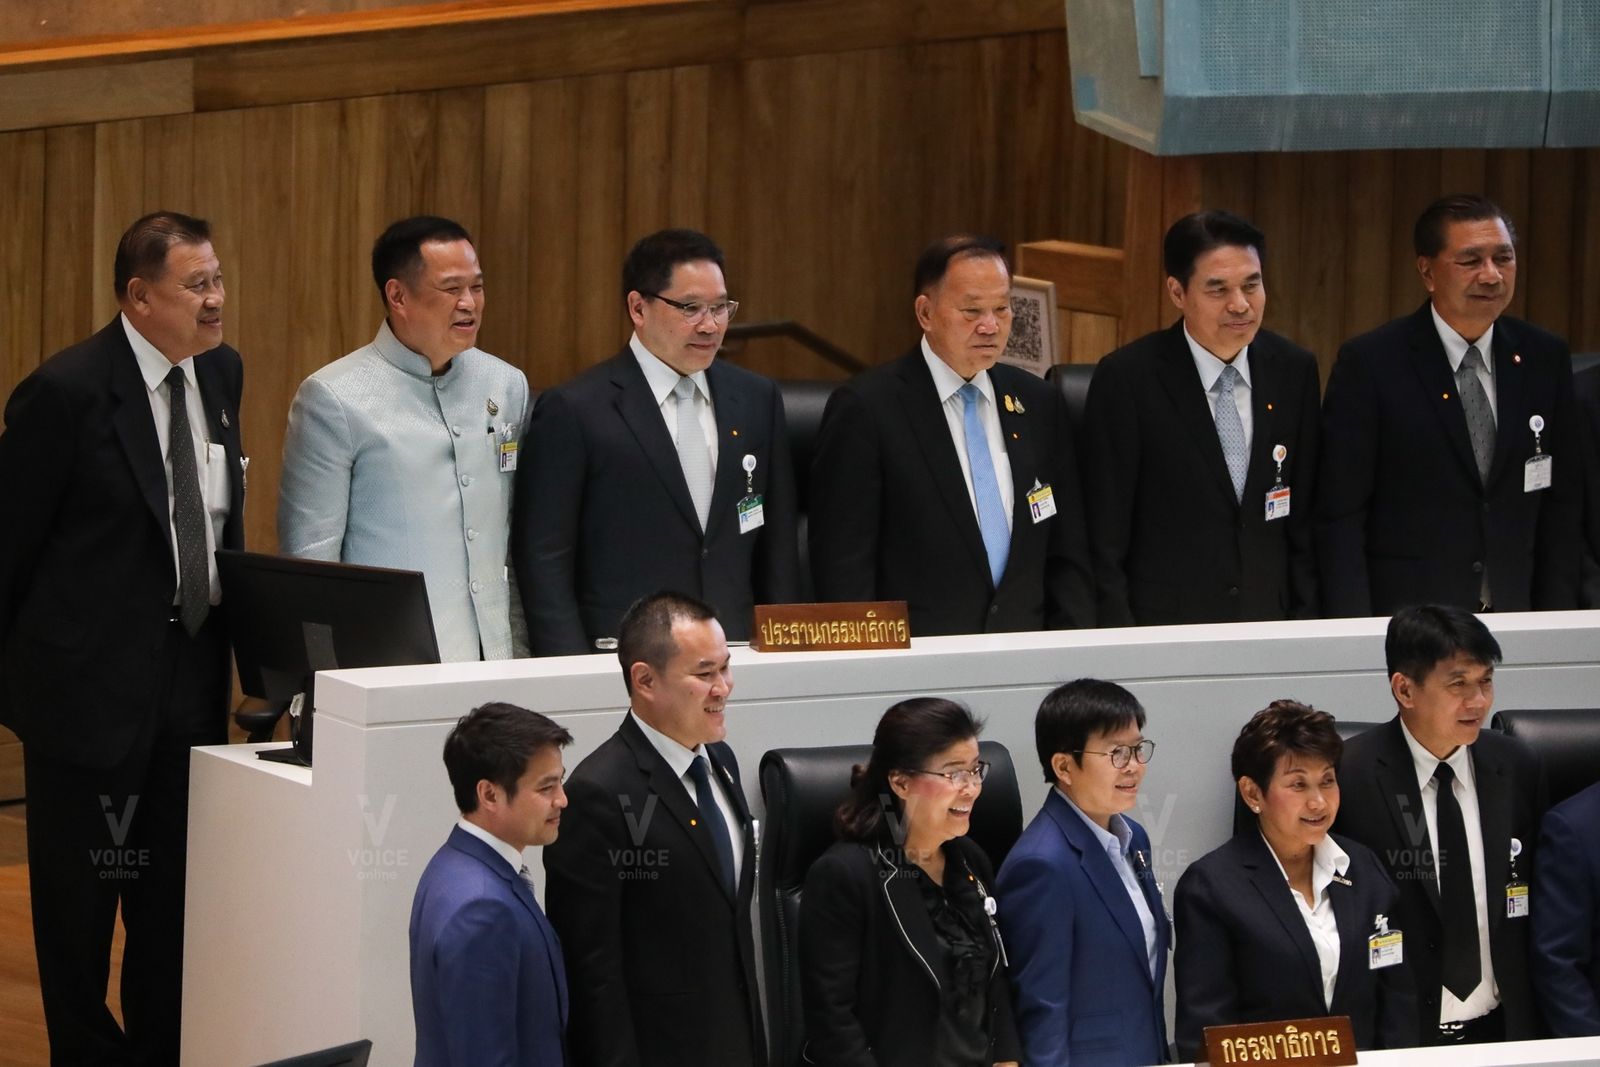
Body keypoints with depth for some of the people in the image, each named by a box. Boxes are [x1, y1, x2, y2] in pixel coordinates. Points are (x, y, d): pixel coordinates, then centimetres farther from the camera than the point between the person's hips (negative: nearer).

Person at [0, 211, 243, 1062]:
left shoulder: (220, 372, 6)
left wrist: (231, 634, 11)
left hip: (191, 673, 6)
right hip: (91, 675, -6)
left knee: (175, 895, 10)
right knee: (81, 896, 5)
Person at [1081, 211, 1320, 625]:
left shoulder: (1293, 370, 5)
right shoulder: (1126, 379, -8)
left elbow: (1304, 523, 11)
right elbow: (1105, 540, -6)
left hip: (1270, 624, 4)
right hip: (1162, 633, -4)